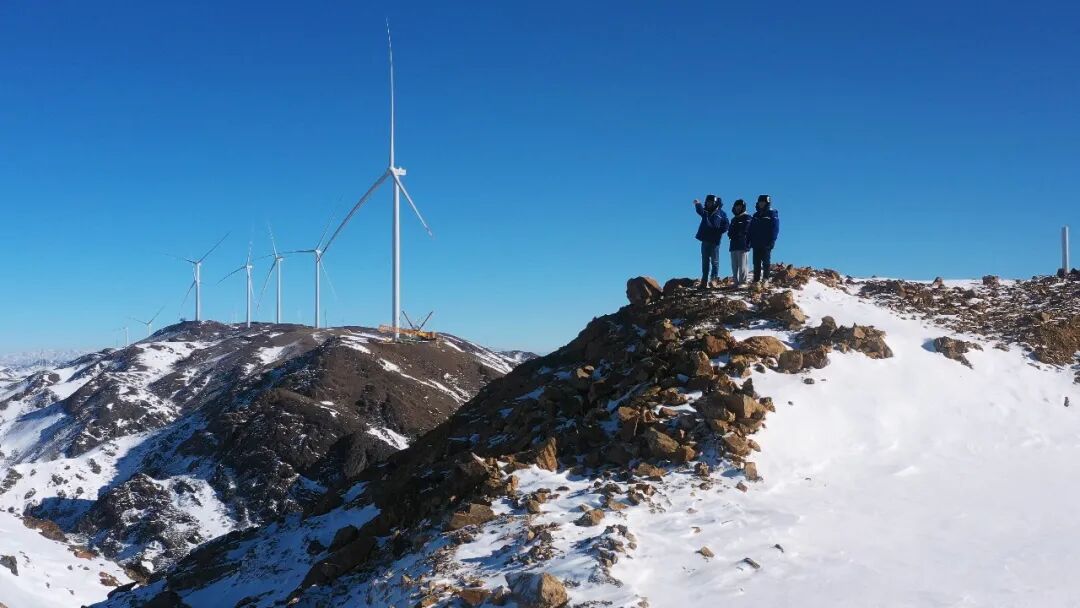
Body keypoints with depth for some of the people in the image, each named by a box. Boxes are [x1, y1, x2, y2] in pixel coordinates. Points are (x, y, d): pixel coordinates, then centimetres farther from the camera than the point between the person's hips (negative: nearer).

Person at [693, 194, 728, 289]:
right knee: (705, 261, 7)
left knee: (714, 261, -1)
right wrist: (697, 204, -32)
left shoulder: (721, 213, 2)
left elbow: (725, 227, -3)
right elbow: (700, 211, -13)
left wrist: (716, 231, -17)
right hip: (705, 240, 5)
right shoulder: (706, 211, 11)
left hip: (715, 241, -4)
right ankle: (704, 281, 10)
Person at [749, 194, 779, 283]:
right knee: (756, 262, 4)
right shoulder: (756, 215, 17)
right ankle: (756, 279, 4)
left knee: (766, 262, -4)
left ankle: (765, 278, -4)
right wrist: (750, 241, 7)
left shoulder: (772, 214, 1)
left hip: (766, 244, -5)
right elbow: (751, 229, 18)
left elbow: (775, 229, -7)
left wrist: (771, 241, -16)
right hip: (756, 243, 5)